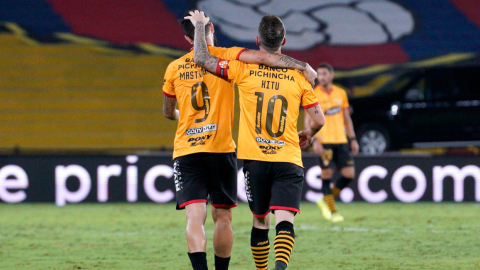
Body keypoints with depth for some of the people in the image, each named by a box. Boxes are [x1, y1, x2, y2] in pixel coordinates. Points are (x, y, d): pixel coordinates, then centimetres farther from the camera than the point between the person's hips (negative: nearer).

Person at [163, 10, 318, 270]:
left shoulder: (174, 68, 9)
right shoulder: (225, 57, 0)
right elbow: (263, 58, -17)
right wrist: (303, 66, -10)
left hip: (185, 151, 1)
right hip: (221, 150, -1)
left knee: (195, 218, -7)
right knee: (222, 217, 9)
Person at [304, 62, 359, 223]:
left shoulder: (341, 93, 10)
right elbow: (308, 120, -5)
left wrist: (352, 139, 12)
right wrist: (314, 140, -16)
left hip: (341, 140, 4)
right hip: (324, 142, -4)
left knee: (349, 174, -1)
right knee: (327, 175, -4)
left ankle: (326, 200, 19)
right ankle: (332, 212, 6)